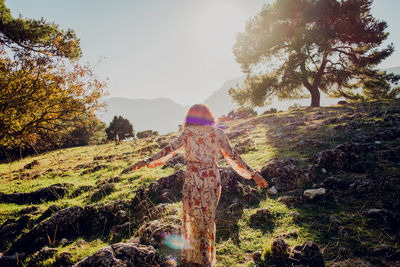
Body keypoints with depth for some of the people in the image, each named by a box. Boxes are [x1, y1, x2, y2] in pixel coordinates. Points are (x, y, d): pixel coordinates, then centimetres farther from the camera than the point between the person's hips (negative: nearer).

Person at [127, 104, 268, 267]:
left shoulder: (188, 132, -4)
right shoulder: (218, 133, 1)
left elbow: (170, 150, -8)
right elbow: (233, 157, 1)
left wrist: (147, 161, -2)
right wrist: (252, 174, 8)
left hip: (193, 179, -2)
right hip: (212, 180, 2)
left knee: (193, 217, 13)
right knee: (209, 218, 15)